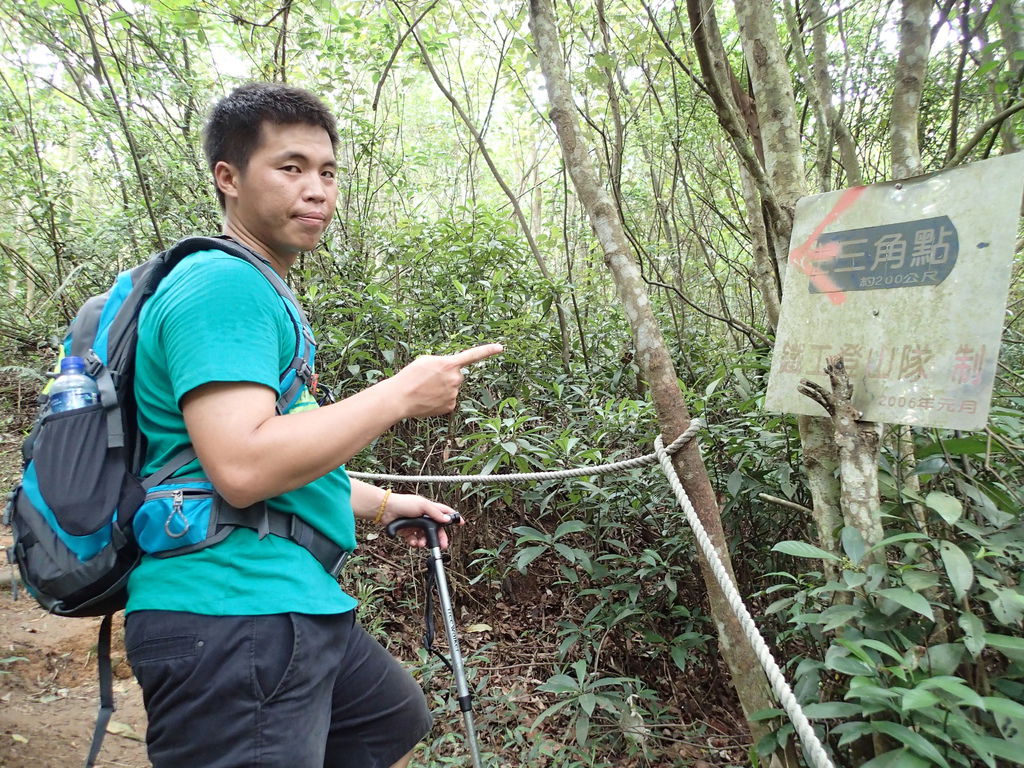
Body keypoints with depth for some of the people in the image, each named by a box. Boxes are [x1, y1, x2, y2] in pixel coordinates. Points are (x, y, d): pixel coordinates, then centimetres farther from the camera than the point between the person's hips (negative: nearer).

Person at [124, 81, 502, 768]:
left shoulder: (257, 293, 18)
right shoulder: (224, 284, -15)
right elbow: (241, 468, -27)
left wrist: (382, 505, 24)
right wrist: (402, 393, -20)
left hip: (301, 606, 11)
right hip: (228, 615, -10)